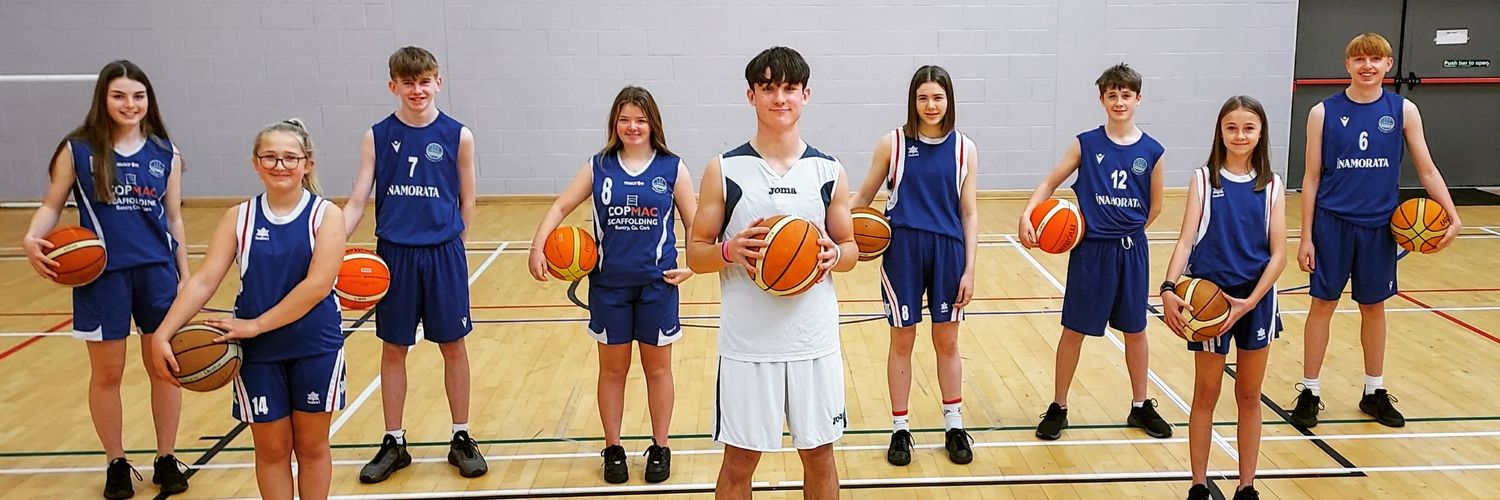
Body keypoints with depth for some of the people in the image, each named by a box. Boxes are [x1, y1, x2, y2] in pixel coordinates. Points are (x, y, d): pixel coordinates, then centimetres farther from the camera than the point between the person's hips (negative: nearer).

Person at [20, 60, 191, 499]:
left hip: (157, 271, 2)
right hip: (101, 274, -1)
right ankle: (116, 464, 24)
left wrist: (186, 275, 7)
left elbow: (174, 217, 9)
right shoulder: (78, 150, -2)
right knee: (107, 372, 8)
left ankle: (166, 459, 23)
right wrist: (33, 238, -18)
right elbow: (52, 205, 2)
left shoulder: (165, 153, 4)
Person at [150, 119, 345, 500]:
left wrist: (256, 325, -19)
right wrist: (164, 334, -20)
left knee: (312, 446, 11)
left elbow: (318, 284, -17)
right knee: (271, 448, 11)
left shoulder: (325, 214, -7)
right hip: (257, 352, 2)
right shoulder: (238, 218, 0)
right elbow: (203, 281, -7)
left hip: (315, 348, -2)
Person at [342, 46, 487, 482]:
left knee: (453, 346, 7)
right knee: (393, 348, 10)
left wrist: (452, 248, 3)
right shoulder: (377, 137, 1)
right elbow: (357, 202, -2)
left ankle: (462, 439, 22)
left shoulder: (458, 136, -3)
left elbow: (467, 203, 4)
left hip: (443, 254, -1)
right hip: (394, 254, 1)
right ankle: (393, 444, 24)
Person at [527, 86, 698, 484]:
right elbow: (561, 206, 0)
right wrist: (538, 246, -15)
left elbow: (695, 222, 2)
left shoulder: (672, 168, -2)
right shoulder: (598, 167, 1)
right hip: (609, 284, 1)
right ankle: (613, 449, 26)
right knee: (612, 368, 11)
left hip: (657, 283, -1)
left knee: (658, 367, 10)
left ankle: (660, 448, 25)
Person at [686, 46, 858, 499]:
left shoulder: (828, 171, 3)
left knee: (819, 455, 13)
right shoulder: (724, 170, -3)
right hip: (747, 343, -2)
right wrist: (729, 250, -21)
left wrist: (833, 255, -13)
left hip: (815, 340, 2)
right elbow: (696, 254, 0)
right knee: (739, 460, 9)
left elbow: (850, 249, 10)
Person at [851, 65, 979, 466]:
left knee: (947, 341, 11)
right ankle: (900, 430, 21)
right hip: (902, 250, -1)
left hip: (947, 250, 1)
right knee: (902, 341, 7)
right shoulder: (893, 143, -2)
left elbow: (969, 213, 3)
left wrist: (969, 269, -2)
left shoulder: (964, 148, 2)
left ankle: (954, 427, 27)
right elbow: (864, 196, 5)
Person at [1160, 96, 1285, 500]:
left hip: (1256, 300, 2)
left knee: (1249, 397, 12)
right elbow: (1186, 240, -9)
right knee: (1205, 396, 8)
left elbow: (1278, 254, -3)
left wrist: (1250, 301, -15)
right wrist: (1169, 288, -24)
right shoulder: (1204, 180, -2)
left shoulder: (1272, 186, 1)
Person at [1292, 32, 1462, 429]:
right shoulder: (1324, 112, -4)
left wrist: (1452, 216, -10)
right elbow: (1312, 178, -1)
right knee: (1323, 303, 3)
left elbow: (1427, 170, 4)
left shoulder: (1404, 111, 0)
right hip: (1332, 222, -1)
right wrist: (1306, 236, -3)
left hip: (1380, 226, 2)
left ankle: (1374, 392, 26)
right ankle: (1309, 392, 13)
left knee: (1374, 306, 12)